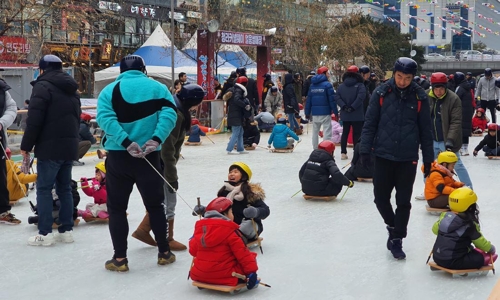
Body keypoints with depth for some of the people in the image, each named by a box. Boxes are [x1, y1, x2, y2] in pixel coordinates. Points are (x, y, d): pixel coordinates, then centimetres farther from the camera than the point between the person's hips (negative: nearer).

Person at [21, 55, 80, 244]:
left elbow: (34, 120, -14)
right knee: (64, 188, 12)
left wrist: (26, 146, -7)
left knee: (44, 188, -2)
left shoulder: (43, 86, -9)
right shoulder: (72, 89, 17)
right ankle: (67, 230, 13)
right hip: (69, 146, 8)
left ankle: (45, 233, -3)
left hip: (50, 147, -8)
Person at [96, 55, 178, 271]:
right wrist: (156, 139, -19)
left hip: (118, 156, -1)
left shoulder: (110, 90, 5)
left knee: (117, 207, 8)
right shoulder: (157, 88, 7)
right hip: (149, 156, 1)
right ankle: (164, 253, 21)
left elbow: (105, 117, -13)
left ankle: (120, 258, 7)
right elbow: (169, 113, -10)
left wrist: (126, 143, -19)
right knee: (155, 204, 15)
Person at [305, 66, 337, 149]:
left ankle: (315, 150, 18)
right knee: (327, 132, -5)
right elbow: (332, 99, -11)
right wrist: (335, 112, -7)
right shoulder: (327, 84, -8)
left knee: (315, 132, 14)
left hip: (315, 112, 6)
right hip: (325, 112, -6)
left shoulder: (312, 85, 10)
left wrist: (307, 112, 16)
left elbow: (308, 100, 11)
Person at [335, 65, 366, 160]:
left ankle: (343, 152, 14)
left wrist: (344, 106, -11)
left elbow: (337, 97, -7)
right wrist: (353, 107, -17)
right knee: (357, 133, 2)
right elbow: (361, 96, -22)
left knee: (345, 133, 14)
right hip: (357, 115, -4)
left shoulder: (341, 86, 5)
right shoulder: (360, 85, -8)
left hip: (345, 115, 4)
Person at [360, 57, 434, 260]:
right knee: (381, 198, 6)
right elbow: (370, 123, -1)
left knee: (403, 202, 5)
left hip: (408, 159, 0)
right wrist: (365, 149, -8)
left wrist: (428, 158, 5)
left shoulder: (419, 97, -2)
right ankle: (393, 226, 33)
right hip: (383, 155, 0)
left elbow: (425, 130, 4)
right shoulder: (381, 93, -4)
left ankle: (397, 240, 18)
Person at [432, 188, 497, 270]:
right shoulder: (470, 225, -14)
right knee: (479, 258, -1)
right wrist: (490, 248, 16)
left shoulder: (445, 215, 3)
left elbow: (435, 229, 16)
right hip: (451, 262, -7)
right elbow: (479, 241, -3)